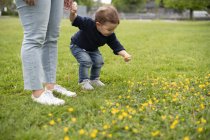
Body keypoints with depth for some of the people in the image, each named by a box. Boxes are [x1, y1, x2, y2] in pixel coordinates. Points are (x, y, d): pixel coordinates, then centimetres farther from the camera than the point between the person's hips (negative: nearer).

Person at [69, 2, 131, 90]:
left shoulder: (110, 35, -23)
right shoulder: (88, 23, -37)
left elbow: (116, 46, -20)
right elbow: (75, 20, -34)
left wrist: (125, 54, -37)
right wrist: (72, 13, -58)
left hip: (92, 49, 6)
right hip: (78, 46, -6)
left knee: (99, 61, -4)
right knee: (86, 61, -24)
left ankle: (94, 79, 19)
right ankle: (83, 81, -5)